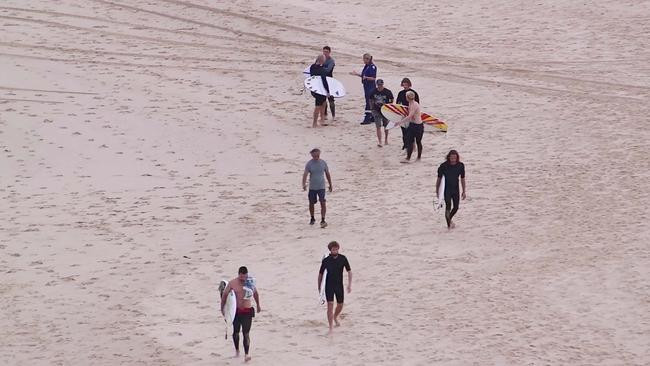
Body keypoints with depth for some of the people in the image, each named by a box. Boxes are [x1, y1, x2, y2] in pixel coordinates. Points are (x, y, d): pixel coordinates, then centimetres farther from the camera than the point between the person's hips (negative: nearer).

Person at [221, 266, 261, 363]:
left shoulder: (250, 282, -2)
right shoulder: (232, 283, -6)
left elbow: (255, 293, 15)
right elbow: (225, 294, 2)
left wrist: (258, 305, 23)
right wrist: (222, 307, 1)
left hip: (247, 311, -1)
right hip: (236, 310, 1)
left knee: (246, 333, -8)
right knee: (236, 332, 12)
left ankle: (246, 354, -13)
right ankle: (237, 350, 35)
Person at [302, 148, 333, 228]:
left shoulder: (323, 163, -1)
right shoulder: (309, 164, -6)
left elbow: (327, 174, 10)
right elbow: (305, 174, -16)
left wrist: (330, 185, 15)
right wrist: (304, 184, -32)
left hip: (321, 187, -1)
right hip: (312, 187, 1)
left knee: (323, 203, -13)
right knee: (311, 203, 11)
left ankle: (323, 220, -14)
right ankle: (312, 219, 31)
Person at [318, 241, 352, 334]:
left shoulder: (343, 259, -6)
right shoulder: (326, 260, -9)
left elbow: (349, 271, -1)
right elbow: (320, 274, 2)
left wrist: (350, 284, -11)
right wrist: (319, 288, 6)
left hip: (339, 285, 2)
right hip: (329, 286, -2)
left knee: (340, 305, 13)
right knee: (330, 305, -12)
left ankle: (335, 317, 47)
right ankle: (331, 328, -10)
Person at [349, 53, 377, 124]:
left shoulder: (372, 67, -15)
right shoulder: (366, 66, 12)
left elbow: (373, 78, -18)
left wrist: (366, 77, -33)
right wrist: (357, 74, 18)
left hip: (371, 86, -10)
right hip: (366, 86, 10)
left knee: (369, 102, -9)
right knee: (370, 102, 14)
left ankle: (367, 118, -10)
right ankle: (372, 117, 21)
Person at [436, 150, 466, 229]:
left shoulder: (460, 166, -6)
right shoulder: (443, 166, -14)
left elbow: (462, 179, 5)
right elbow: (439, 179, -4)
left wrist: (463, 191, 9)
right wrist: (437, 191, -1)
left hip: (455, 189, 3)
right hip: (446, 189, -3)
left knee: (456, 207, 8)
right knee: (448, 206, -14)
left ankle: (449, 219, 36)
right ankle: (449, 224, -7)